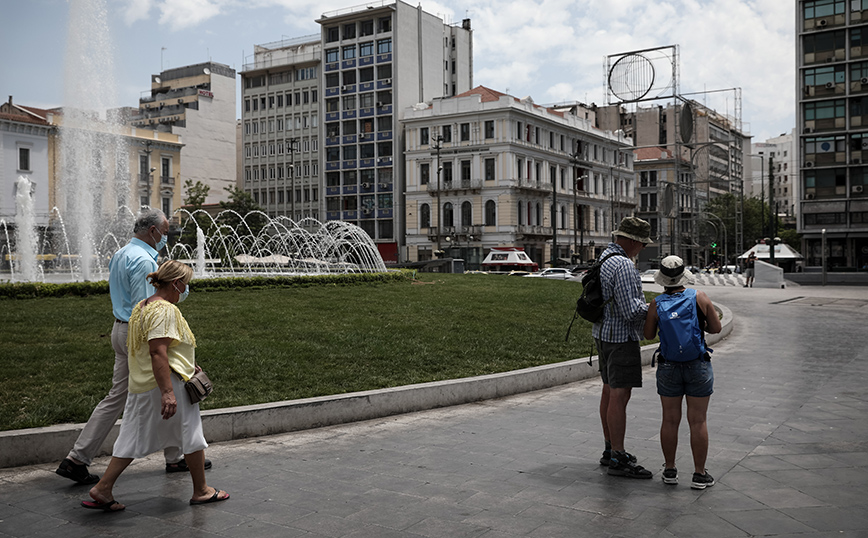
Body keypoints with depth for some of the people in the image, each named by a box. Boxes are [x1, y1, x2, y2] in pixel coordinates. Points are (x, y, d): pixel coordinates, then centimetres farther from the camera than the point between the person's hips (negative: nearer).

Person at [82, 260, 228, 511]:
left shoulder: (142, 307, 15)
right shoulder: (165, 310, -17)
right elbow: (157, 352, -26)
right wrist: (167, 392, -30)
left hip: (140, 386, 9)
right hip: (168, 382, -9)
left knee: (134, 438, 13)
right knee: (192, 436, 6)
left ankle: (103, 489, 9)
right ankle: (201, 491, 18)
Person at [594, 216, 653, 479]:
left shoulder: (604, 258, 12)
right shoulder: (623, 265, -20)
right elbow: (631, 310, -24)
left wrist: (642, 305, 16)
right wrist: (652, 308, -7)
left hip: (604, 333, 11)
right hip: (621, 337, -11)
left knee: (609, 392, 15)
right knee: (620, 396, -7)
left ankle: (610, 450, 25)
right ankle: (618, 460, -3)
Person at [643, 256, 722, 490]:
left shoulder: (656, 304, -7)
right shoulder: (699, 298, -7)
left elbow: (648, 334, 3)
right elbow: (716, 328, 1)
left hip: (669, 368, 1)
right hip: (698, 367, -1)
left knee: (670, 420, 10)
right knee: (697, 422, 5)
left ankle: (670, 470, 19)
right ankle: (699, 475, 10)